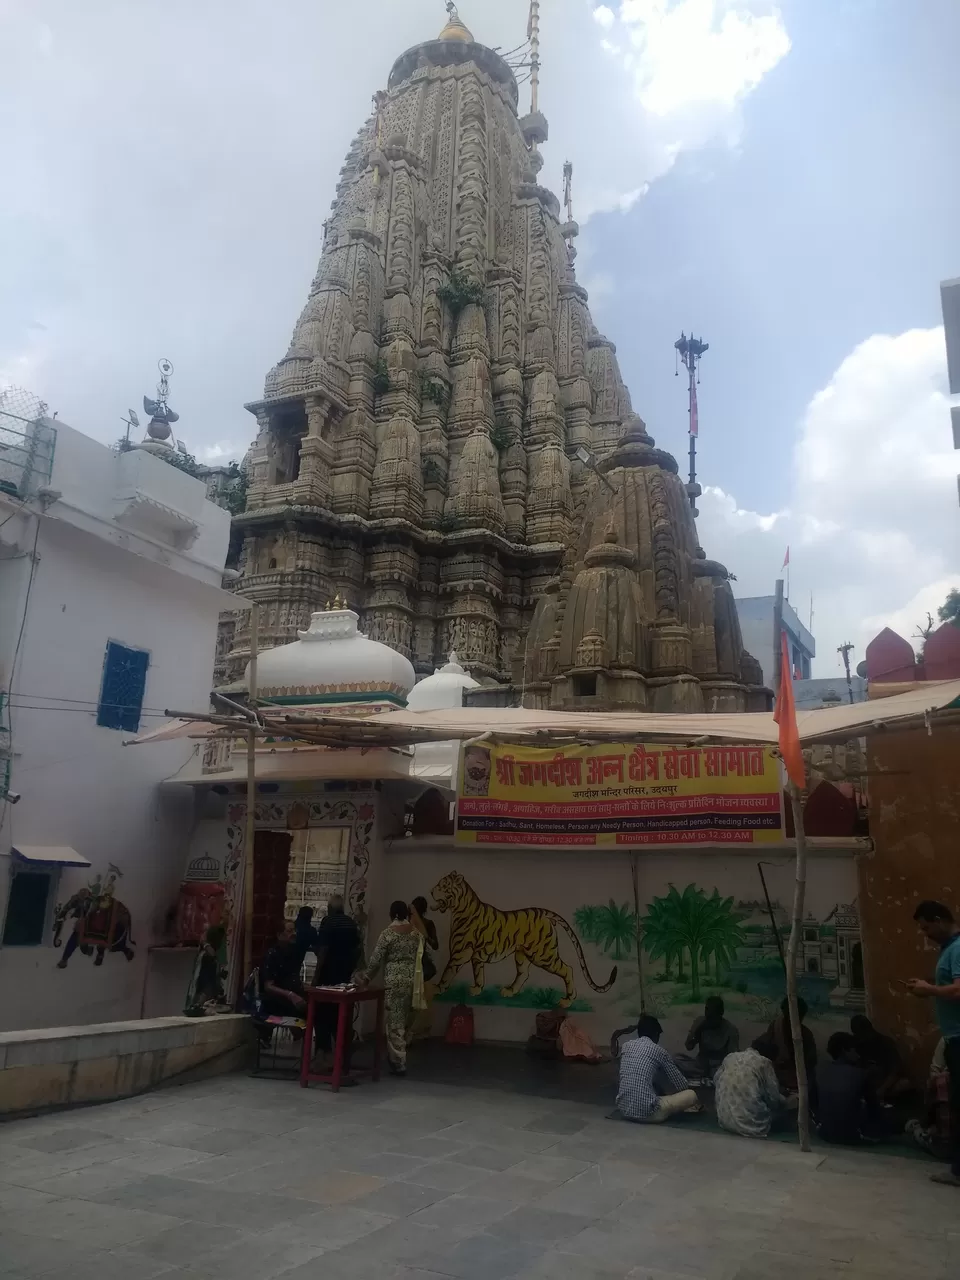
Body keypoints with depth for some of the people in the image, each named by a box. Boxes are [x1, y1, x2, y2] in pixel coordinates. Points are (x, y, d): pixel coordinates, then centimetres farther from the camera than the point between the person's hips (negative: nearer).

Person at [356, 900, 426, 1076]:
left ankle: (399, 1063, 3)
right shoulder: (417, 933, 6)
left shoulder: (388, 933, -8)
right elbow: (420, 957, 9)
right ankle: (396, 1056, 30)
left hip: (395, 981, -5)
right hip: (413, 980, 5)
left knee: (395, 1021, 1)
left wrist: (366, 977, 7)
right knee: (406, 1021, 16)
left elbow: (376, 959, -6)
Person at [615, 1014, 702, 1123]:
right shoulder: (658, 1050, -2)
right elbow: (681, 1085, 7)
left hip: (623, 1110, 6)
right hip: (646, 1112, -6)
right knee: (692, 1095, 10)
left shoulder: (626, 1046, 12)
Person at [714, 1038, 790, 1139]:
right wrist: (783, 1102, 20)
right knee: (782, 1103, 16)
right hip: (751, 1125, -5)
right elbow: (773, 1099, -3)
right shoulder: (763, 1062, -6)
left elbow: (716, 1081, 20)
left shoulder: (730, 1057, 9)